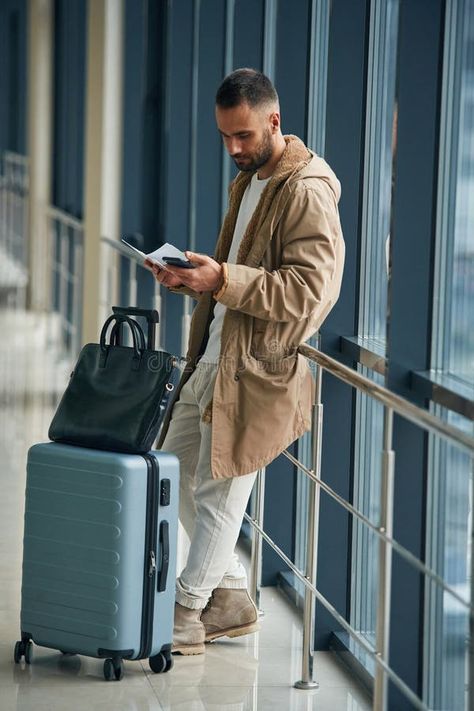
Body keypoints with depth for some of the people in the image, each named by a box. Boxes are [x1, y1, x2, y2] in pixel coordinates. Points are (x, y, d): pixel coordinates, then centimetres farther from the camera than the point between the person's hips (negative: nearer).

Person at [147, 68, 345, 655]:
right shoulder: (250, 180, 15)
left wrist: (223, 281, -30)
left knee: (220, 492, -1)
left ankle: (186, 615, 12)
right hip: (214, 357, 10)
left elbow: (309, 290, -24)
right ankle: (232, 597, 25)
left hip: (259, 365, -10)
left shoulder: (306, 192, -16)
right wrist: (193, 277, 4)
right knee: (174, 472, 14)